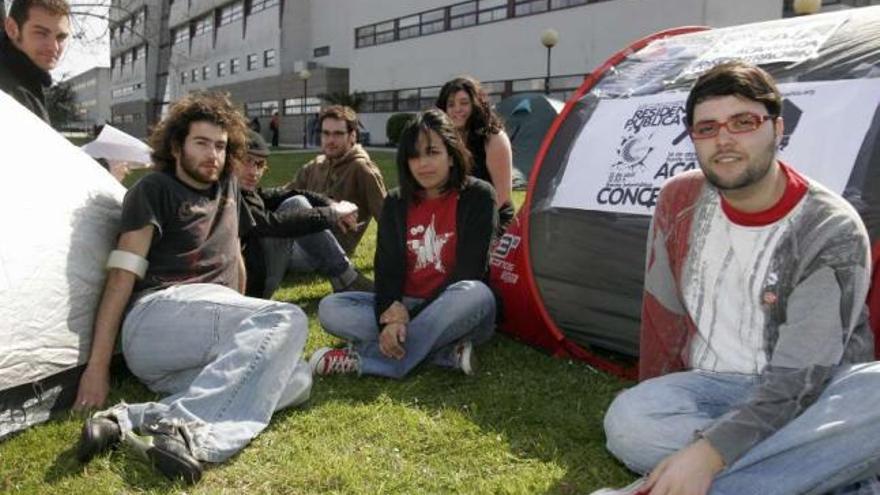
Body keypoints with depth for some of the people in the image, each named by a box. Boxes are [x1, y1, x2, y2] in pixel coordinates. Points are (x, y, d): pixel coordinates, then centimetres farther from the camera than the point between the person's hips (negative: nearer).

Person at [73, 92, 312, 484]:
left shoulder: (227, 187, 24)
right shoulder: (153, 191, 3)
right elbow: (122, 276, -5)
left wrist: (241, 323, 32)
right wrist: (97, 365, -11)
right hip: (155, 319, -7)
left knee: (296, 381, -24)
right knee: (286, 320, -28)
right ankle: (182, 426, -40)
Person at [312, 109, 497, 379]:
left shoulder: (477, 197, -8)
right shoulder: (396, 204, 5)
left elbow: (469, 272, -14)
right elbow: (387, 267, -4)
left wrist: (406, 319, -19)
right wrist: (391, 315, -26)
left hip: (451, 314, -4)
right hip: (405, 307, 4)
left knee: (476, 295, -38)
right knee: (330, 308, -17)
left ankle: (361, 359, -31)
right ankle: (448, 352, -28)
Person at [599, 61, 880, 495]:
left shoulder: (832, 231, -16)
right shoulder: (679, 202, -3)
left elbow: (801, 375, -24)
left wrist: (709, 453, -35)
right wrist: (660, 405, 8)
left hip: (810, 402, -3)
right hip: (712, 388, 4)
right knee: (628, 419, -30)